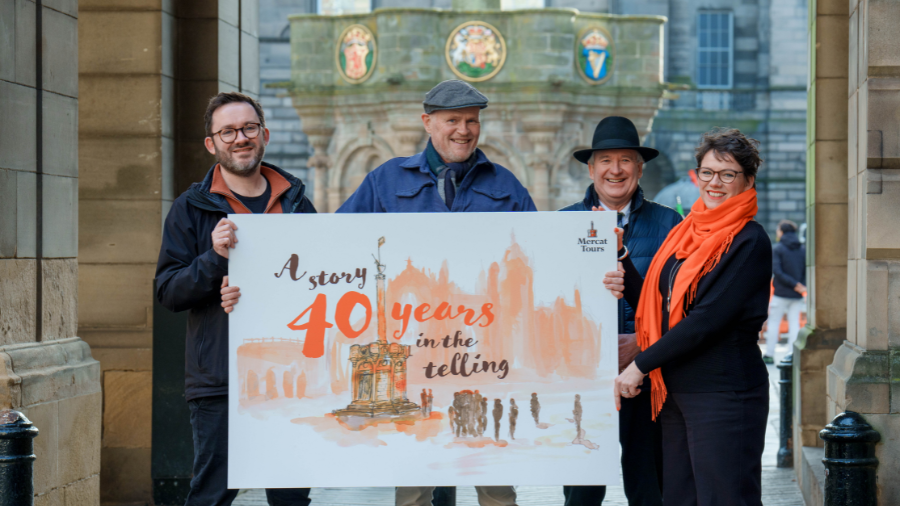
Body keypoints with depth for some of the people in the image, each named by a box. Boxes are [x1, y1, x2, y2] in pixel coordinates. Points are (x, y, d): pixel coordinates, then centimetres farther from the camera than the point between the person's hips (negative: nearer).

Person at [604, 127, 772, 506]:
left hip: (724, 393, -8)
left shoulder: (749, 242, -11)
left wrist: (641, 365, -14)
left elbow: (708, 320, -17)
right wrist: (626, 282, -5)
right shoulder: (686, 233, 12)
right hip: (676, 390, 8)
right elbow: (658, 306, 14)